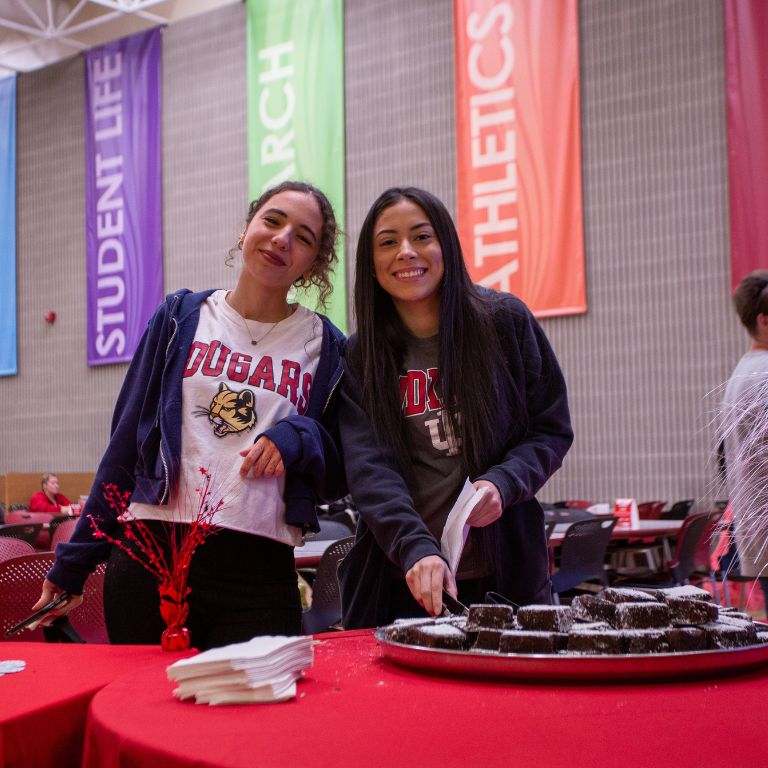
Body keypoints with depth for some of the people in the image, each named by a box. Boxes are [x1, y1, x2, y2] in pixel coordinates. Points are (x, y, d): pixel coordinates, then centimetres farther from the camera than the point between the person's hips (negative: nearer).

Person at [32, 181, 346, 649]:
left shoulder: (324, 347, 8)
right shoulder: (182, 317, 9)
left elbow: (337, 481, 9)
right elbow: (126, 442, 10)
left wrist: (299, 438, -12)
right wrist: (74, 563, 9)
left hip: (259, 573, 0)